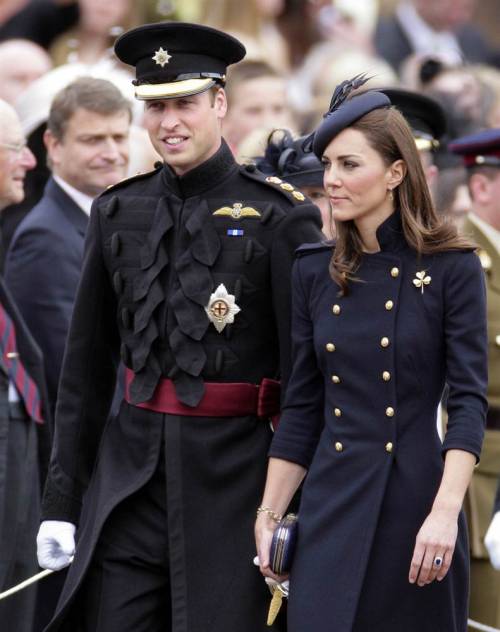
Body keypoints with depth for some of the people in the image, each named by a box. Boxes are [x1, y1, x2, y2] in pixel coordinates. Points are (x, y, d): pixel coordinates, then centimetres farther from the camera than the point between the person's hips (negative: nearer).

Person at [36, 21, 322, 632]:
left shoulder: (279, 219, -5)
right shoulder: (118, 212, 10)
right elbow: (85, 367, 13)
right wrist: (61, 499, 10)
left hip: (232, 474, -4)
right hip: (128, 473, 4)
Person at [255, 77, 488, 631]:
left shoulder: (451, 267, -5)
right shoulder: (314, 270, 8)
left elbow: (469, 398, -10)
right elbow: (301, 407, 12)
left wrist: (446, 512, -20)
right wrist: (268, 514, 7)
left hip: (415, 501, -3)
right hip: (332, 502, 3)